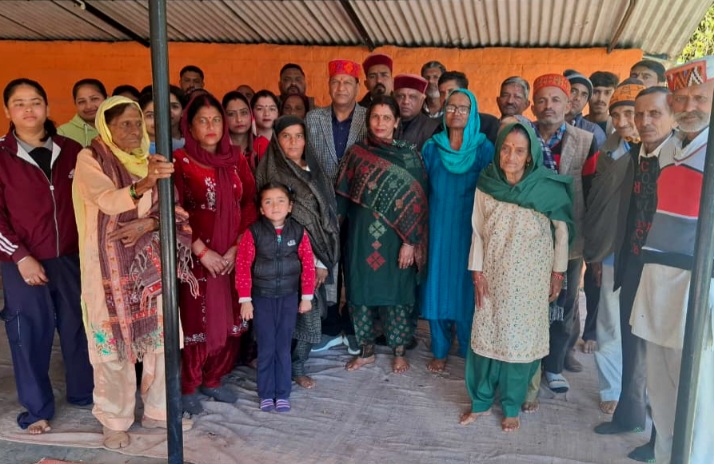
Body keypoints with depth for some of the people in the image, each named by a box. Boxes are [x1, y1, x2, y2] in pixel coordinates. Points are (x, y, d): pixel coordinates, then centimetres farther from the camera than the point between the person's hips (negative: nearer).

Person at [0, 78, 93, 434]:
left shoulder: (71, 151, 4)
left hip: (71, 258, 2)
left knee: (79, 328, 12)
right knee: (29, 334, 6)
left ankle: (85, 392, 31)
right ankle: (37, 409, 22)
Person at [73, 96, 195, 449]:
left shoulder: (149, 160, 9)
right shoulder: (90, 159, -4)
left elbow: (174, 210, 4)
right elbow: (108, 201, -23)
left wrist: (148, 224, -16)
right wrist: (144, 185, -41)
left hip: (151, 264, 4)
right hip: (111, 267, -4)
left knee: (160, 337, 7)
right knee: (114, 342, 2)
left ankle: (157, 410, 24)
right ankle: (115, 421, 19)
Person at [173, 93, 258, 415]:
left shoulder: (236, 160, 8)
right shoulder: (180, 161, -5)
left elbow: (250, 204, 4)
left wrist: (238, 247, -6)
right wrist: (202, 251, -14)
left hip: (233, 257, 4)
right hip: (197, 257, -4)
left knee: (229, 320, 9)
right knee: (196, 321, 3)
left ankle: (213, 380, 28)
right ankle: (188, 387, 20)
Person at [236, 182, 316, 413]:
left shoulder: (298, 232, -4)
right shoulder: (253, 233, -10)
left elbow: (308, 265, 0)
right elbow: (242, 266, -8)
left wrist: (306, 296, 0)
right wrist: (245, 300, -8)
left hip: (289, 297, 1)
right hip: (262, 298, -1)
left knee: (283, 347, 8)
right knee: (266, 348, 6)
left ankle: (283, 394, 22)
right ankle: (266, 394, 21)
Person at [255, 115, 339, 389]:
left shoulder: (314, 172, 12)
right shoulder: (271, 173, -5)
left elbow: (327, 217, 12)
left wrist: (323, 262, 5)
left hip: (316, 259, 5)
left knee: (311, 314, 6)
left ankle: (297, 366, 24)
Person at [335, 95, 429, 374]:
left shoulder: (409, 157, -1)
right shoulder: (356, 153, 4)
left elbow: (418, 203, -5)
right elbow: (343, 197, 5)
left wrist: (410, 242, -10)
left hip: (395, 238, -2)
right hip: (361, 236, 2)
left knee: (396, 292, 5)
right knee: (361, 291, 8)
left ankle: (399, 352, 23)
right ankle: (366, 350, 26)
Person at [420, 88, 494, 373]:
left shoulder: (484, 149, -2)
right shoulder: (431, 147, 3)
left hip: (470, 230, -1)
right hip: (438, 229, 2)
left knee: (468, 287, 5)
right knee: (437, 285, 6)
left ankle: (470, 350, 23)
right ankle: (440, 350, 20)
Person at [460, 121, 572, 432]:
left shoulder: (548, 187, -12)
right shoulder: (486, 184, -5)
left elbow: (562, 230, -1)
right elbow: (478, 230, 0)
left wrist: (558, 271, 2)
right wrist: (477, 271, -2)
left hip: (530, 276, -2)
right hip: (493, 273, 2)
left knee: (521, 338, 7)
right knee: (485, 334, 9)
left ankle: (512, 406, 26)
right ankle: (480, 401, 27)